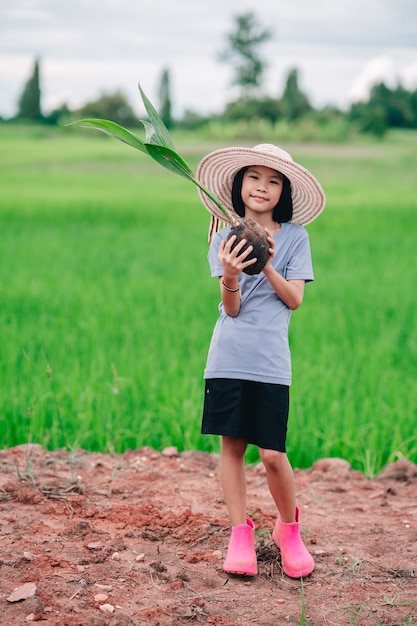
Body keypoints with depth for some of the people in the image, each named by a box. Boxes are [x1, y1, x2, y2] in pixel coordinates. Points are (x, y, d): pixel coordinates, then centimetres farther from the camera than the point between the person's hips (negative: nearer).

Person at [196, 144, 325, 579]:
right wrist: (231, 275, -23)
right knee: (232, 446, 4)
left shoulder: (294, 237, 4)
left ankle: (288, 529, 20)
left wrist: (267, 266, -16)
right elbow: (231, 308, -3)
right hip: (228, 358, 1)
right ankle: (240, 535, 15)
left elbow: (294, 299, -1)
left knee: (272, 454, -3)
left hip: (271, 360, -1)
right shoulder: (226, 239, 5)